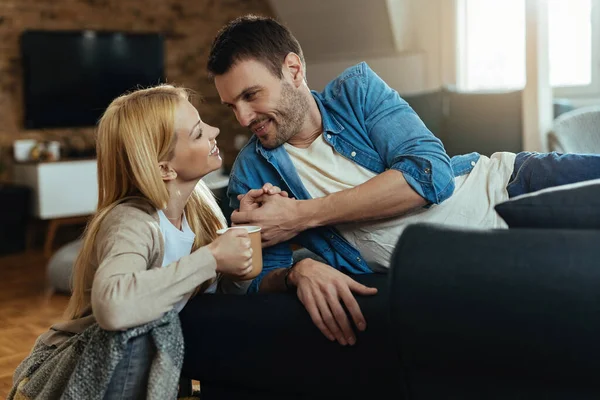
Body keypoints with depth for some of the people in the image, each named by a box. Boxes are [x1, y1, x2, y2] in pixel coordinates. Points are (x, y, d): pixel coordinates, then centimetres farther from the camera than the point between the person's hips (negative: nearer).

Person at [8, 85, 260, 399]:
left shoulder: (200, 200, -6)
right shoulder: (132, 223, -26)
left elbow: (228, 294, 1)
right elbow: (113, 306, -46)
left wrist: (237, 267, -22)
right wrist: (210, 258, -35)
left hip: (151, 361, 7)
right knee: (144, 331, -34)